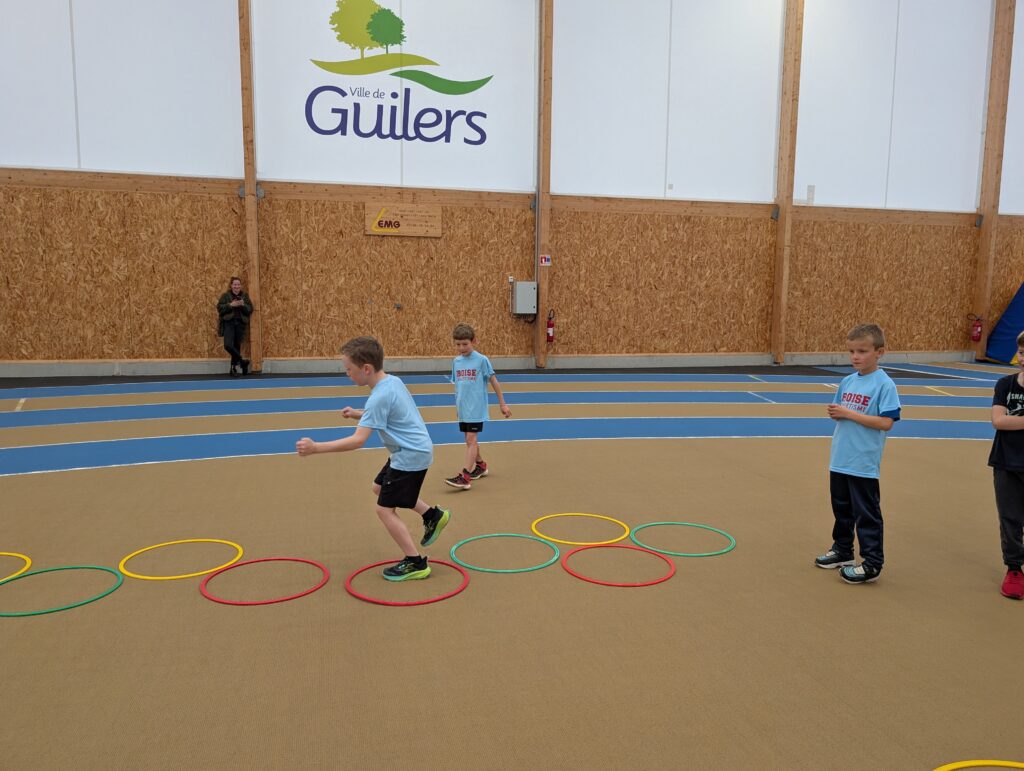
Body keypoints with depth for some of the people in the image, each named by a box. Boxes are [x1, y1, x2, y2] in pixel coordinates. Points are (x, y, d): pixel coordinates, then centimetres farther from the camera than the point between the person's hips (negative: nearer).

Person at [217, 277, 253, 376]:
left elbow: (250, 310, 5)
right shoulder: (225, 296, 5)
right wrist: (230, 305, -15)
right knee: (228, 345, -19)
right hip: (228, 323, -2)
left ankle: (233, 368, 17)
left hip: (240, 323, 2)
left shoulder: (245, 296, 10)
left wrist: (243, 305, -13)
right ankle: (242, 361, -1)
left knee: (237, 346, 5)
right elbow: (219, 308, -3)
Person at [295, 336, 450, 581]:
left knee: (385, 509, -3)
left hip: (410, 456, -10)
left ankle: (415, 563, 6)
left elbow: (358, 441, -31)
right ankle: (433, 515, 31)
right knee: (379, 487, 26)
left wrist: (315, 447, -31)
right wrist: (358, 414, 11)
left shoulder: (379, 396, -26)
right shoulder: (392, 380, 3)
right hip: (414, 450, 10)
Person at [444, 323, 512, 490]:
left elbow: (494, 381, -3)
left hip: (476, 409, -6)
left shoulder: (481, 360, -9)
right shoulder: (456, 361, 7)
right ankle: (480, 465, 38)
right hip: (463, 408, 6)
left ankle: (465, 477, -14)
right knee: (470, 440, 16)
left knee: (471, 439, -11)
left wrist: (502, 404, 0)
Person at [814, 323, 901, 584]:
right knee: (841, 508, 19)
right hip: (839, 460, 7)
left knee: (867, 514, 2)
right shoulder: (847, 381, 7)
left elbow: (886, 422, -19)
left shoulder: (884, 384, -12)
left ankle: (872, 564, 12)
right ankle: (842, 551, 34)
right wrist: (835, 413, -9)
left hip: (864, 464, -7)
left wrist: (849, 413, -20)